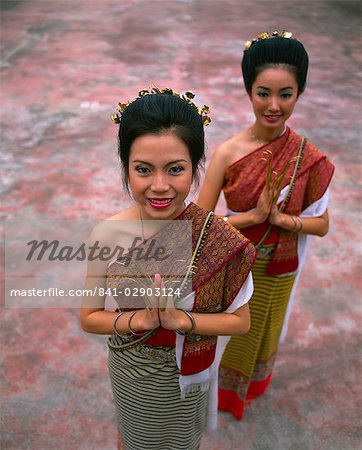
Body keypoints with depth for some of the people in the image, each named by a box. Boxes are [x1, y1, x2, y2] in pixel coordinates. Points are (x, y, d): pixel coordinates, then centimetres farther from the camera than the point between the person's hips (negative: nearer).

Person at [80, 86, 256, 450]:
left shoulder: (221, 239, -27)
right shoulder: (107, 235, -23)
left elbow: (240, 321, -15)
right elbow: (89, 318, -11)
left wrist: (179, 319, -29)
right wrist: (140, 319, -28)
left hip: (188, 374, 0)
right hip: (130, 370, 1)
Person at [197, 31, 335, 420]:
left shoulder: (309, 158, -17)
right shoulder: (228, 153, -21)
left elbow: (321, 224, -9)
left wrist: (280, 217, -26)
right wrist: (253, 216, -28)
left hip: (277, 273, 2)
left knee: (262, 335, 27)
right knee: (226, 332, 23)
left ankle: (252, 384, 61)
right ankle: (223, 387, 57)